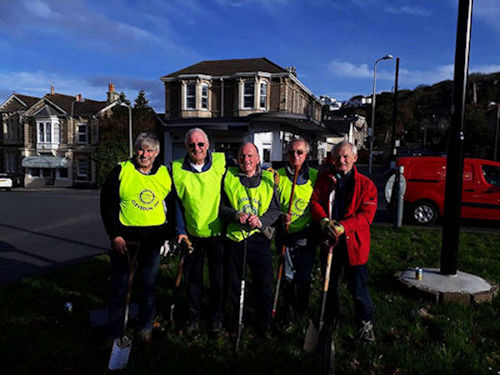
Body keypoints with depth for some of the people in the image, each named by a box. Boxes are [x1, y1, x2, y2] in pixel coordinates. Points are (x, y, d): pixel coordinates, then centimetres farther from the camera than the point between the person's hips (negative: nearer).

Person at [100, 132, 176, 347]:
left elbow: (172, 206, 14)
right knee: (119, 286, 6)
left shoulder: (166, 175, 6)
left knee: (148, 285, 11)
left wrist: (170, 234, 5)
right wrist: (114, 235, -7)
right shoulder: (121, 171, -3)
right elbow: (107, 206, 0)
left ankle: (145, 328, 29)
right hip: (124, 237, -2)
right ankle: (114, 331, 23)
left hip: (153, 239, 2)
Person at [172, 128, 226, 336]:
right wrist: (180, 230, -3)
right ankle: (193, 318, 32)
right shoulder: (177, 169, -4)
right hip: (192, 234, 1)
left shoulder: (221, 162, -7)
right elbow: (175, 202, 2)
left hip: (217, 232, -1)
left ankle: (217, 318, 31)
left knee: (218, 278, 11)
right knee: (192, 278, 13)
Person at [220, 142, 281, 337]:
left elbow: (276, 209, 3)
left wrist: (261, 220, -15)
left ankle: (264, 324, 22)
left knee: (264, 283, 3)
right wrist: (236, 215, -15)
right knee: (233, 283, 12)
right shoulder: (228, 177, 5)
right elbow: (220, 206, 3)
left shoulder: (269, 179, 6)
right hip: (233, 237, 1)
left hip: (259, 237, 0)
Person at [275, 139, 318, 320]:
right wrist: (280, 216, -16)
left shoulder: (315, 175, -1)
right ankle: (289, 307, 33)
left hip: (307, 235, 0)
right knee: (288, 275, 10)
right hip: (286, 234, 0)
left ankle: (303, 309, 32)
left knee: (304, 276, 8)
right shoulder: (278, 175, -4)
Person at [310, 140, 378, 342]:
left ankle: (366, 322, 26)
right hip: (328, 240, 3)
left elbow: (367, 214, -11)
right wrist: (324, 220, -17)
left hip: (353, 242, -3)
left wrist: (342, 226, -24)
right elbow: (314, 201, 2)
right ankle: (331, 319, 37)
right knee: (329, 283, 17)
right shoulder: (324, 178, 5)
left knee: (357, 286, 3)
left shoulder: (365, 184, -3)